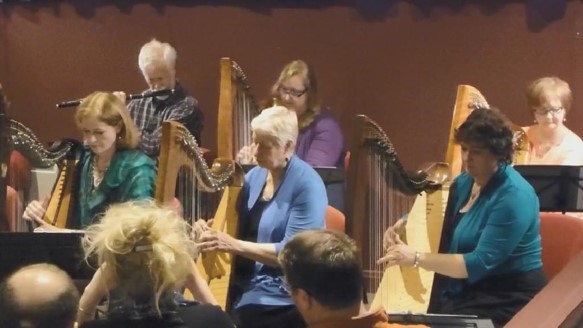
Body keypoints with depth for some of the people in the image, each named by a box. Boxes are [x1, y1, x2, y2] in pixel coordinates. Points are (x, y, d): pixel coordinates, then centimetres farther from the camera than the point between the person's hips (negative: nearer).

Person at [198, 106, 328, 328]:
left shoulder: (307, 185, -13)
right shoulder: (254, 176, 9)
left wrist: (234, 245, -24)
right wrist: (212, 231, -6)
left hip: (282, 298, -7)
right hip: (244, 286, 7)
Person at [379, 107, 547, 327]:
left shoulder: (513, 196, -19)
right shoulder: (464, 183, 7)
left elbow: (480, 263, -24)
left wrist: (417, 259, -27)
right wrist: (402, 226, -1)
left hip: (507, 302, -8)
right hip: (464, 293, 8)